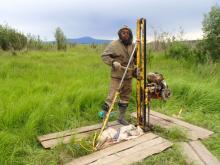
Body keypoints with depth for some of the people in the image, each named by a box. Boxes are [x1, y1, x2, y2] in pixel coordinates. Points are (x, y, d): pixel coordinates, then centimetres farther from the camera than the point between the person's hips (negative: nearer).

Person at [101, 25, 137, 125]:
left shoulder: (132, 45, 9)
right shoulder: (114, 44, -8)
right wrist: (113, 62, -23)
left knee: (125, 97, 13)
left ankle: (121, 118, 29)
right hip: (117, 77, -6)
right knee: (111, 97, -7)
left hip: (129, 77, 6)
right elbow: (104, 56, -8)